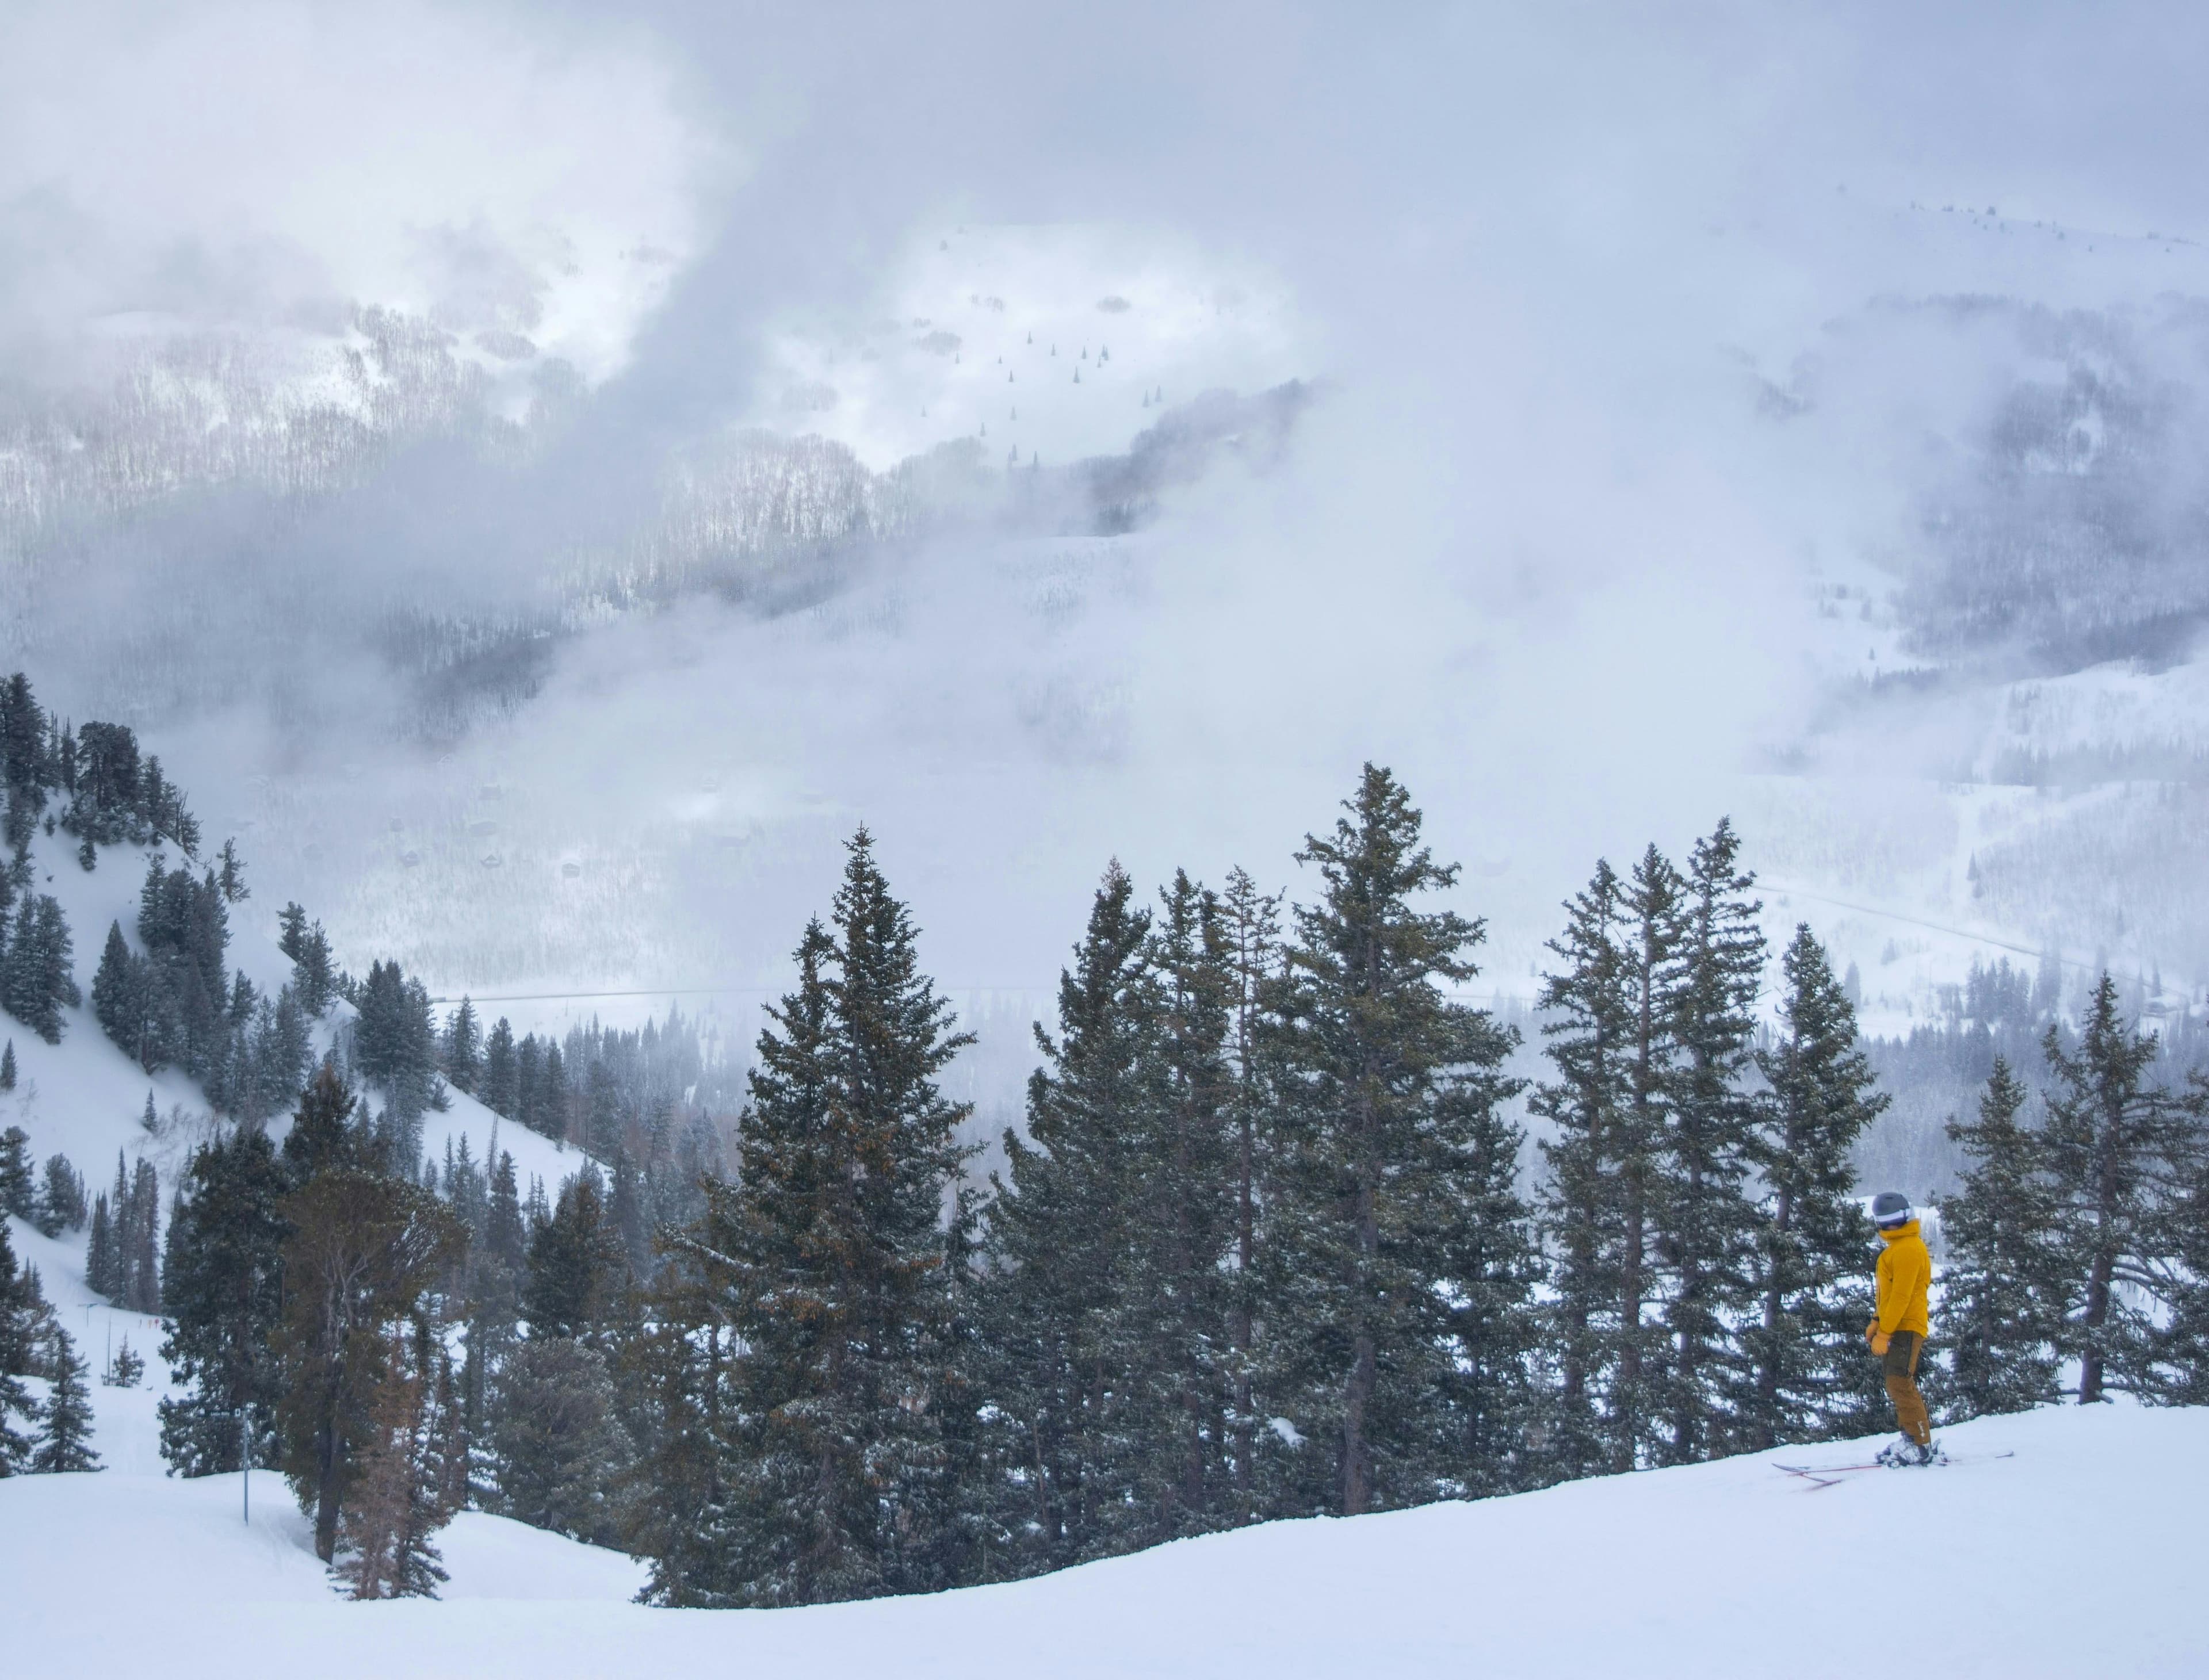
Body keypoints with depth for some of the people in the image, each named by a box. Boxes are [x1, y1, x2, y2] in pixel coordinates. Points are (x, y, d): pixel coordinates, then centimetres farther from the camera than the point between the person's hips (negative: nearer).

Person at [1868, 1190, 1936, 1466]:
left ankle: (1921, 1447, -13)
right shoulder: (1897, 1246, 18)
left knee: (1900, 1386, -13)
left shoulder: (1908, 1249, -15)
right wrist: (1877, 1322, 18)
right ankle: (1913, 1441, 16)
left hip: (1905, 1329, -11)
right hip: (1898, 1327, 11)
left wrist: (1884, 1332, -21)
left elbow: (1901, 1296, -20)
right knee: (1899, 1387, 12)